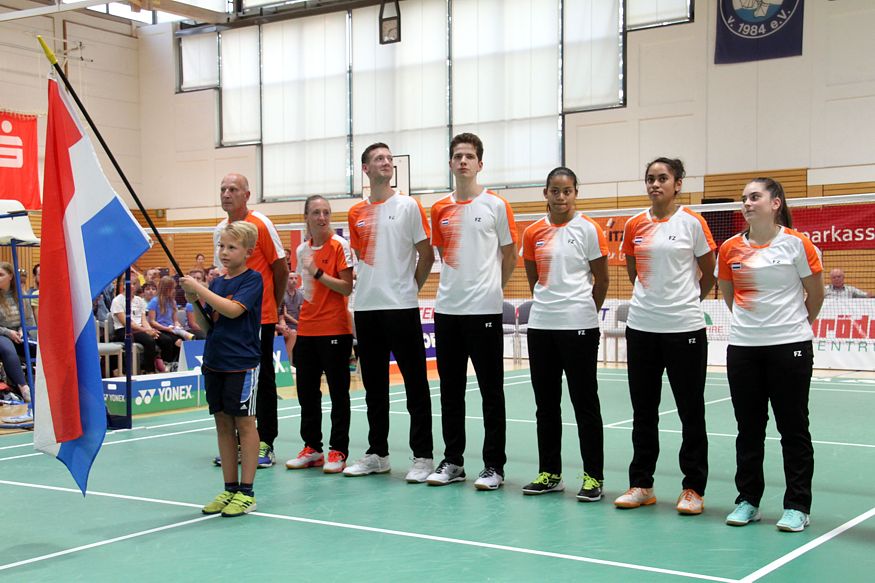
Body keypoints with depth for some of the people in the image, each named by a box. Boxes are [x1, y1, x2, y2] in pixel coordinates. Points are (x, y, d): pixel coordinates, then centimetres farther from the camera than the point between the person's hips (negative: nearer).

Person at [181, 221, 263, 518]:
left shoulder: (253, 279, -6)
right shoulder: (216, 283, 12)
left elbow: (233, 309, -21)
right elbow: (205, 326, 13)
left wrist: (199, 288, -18)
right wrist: (194, 302, -3)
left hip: (242, 364, -6)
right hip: (214, 362, 7)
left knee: (244, 423, -1)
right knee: (223, 424, 10)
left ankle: (246, 492, 4)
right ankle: (229, 489, 18)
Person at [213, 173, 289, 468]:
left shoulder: (261, 225, -9)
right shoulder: (219, 230, 11)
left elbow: (281, 267, -5)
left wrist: (274, 305, 2)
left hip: (260, 317, -6)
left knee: (263, 379, 1)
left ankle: (265, 444, 7)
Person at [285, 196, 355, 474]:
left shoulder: (340, 245, -7)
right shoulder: (302, 249, 11)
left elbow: (347, 287, -12)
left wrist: (318, 273, -20)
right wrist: (301, 320, 15)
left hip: (335, 329, -6)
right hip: (306, 330, 6)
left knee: (338, 392, 1)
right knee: (306, 391, 10)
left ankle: (338, 451, 7)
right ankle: (312, 448, 20)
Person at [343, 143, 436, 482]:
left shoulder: (408, 206, -2)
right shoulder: (356, 214, 10)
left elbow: (426, 255, -1)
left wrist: (409, 288, 3)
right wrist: (373, 288, 10)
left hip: (401, 307, -5)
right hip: (366, 308, 5)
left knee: (415, 384, -2)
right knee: (374, 386, 12)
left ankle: (423, 456, 4)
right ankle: (377, 454, 22)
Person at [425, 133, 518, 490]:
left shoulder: (496, 205, -2)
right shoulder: (440, 210, 9)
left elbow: (509, 255, 5)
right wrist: (456, 286, 13)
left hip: (484, 309, -4)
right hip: (447, 309, 4)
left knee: (491, 390, 0)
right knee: (450, 390, 10)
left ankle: (494, 465, 7)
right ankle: (452, 461, 20)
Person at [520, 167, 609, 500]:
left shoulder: (588, 230, -4)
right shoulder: (533, 232, 7)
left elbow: (601, 279, 1)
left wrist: (585, 312, 8)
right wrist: (548, 305, 13)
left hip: (579, 327, -4)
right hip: (541, 325, 4)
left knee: (585, 402, 1)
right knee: (546, 403, 10)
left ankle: (593, 476, 8)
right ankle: (550, 473, 20)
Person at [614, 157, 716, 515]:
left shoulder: (692, 223, -4)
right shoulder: (634, 225, 5)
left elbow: (709, 273, 6)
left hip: (685, 328, -3)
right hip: (641, 327, 4)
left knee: (691, 411, 3)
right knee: (643, 410, 10)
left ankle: (693, 488, 13)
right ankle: (641, 484, 20)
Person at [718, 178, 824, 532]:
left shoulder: (797, 243, -6)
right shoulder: (730, 248, 3)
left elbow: (816, 294, 3)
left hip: (790, 347, -3)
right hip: (743, 347, 3)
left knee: (793, 429, 3)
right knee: (748, 428, 9)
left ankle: (797, 506, 11)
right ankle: (748, 500, 20)